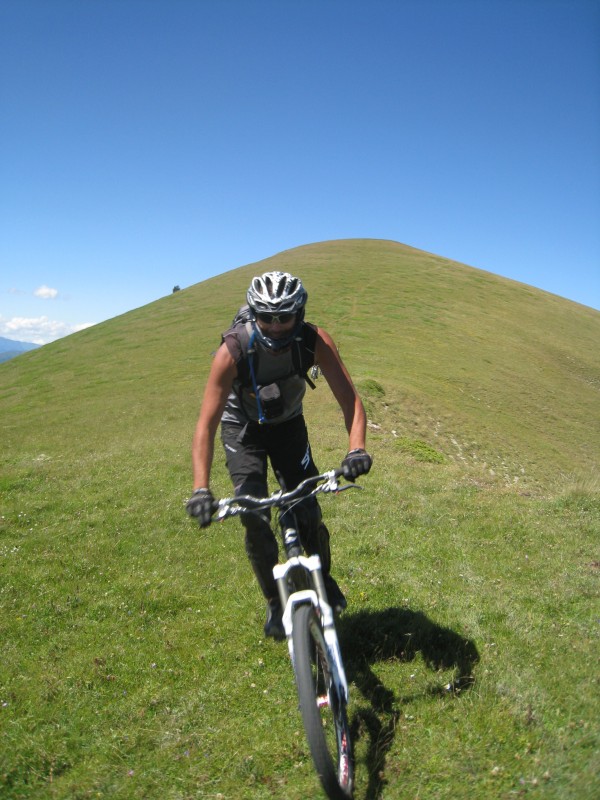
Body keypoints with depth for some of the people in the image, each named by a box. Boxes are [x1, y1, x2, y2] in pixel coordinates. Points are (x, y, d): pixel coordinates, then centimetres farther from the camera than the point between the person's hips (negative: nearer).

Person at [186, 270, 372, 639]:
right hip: (243, 428, -1)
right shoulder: (233, 350, -34)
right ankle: (276, 603, 13)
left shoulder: (316, 341, -29)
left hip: (288, 423, 2)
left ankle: (324, 578, 24)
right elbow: (207, 423, -33)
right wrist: (201, 489, -42)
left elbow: (349, 398, -27)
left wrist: (357, 449, -45)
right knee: (256, 522, -10)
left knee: (309, 514, -7)